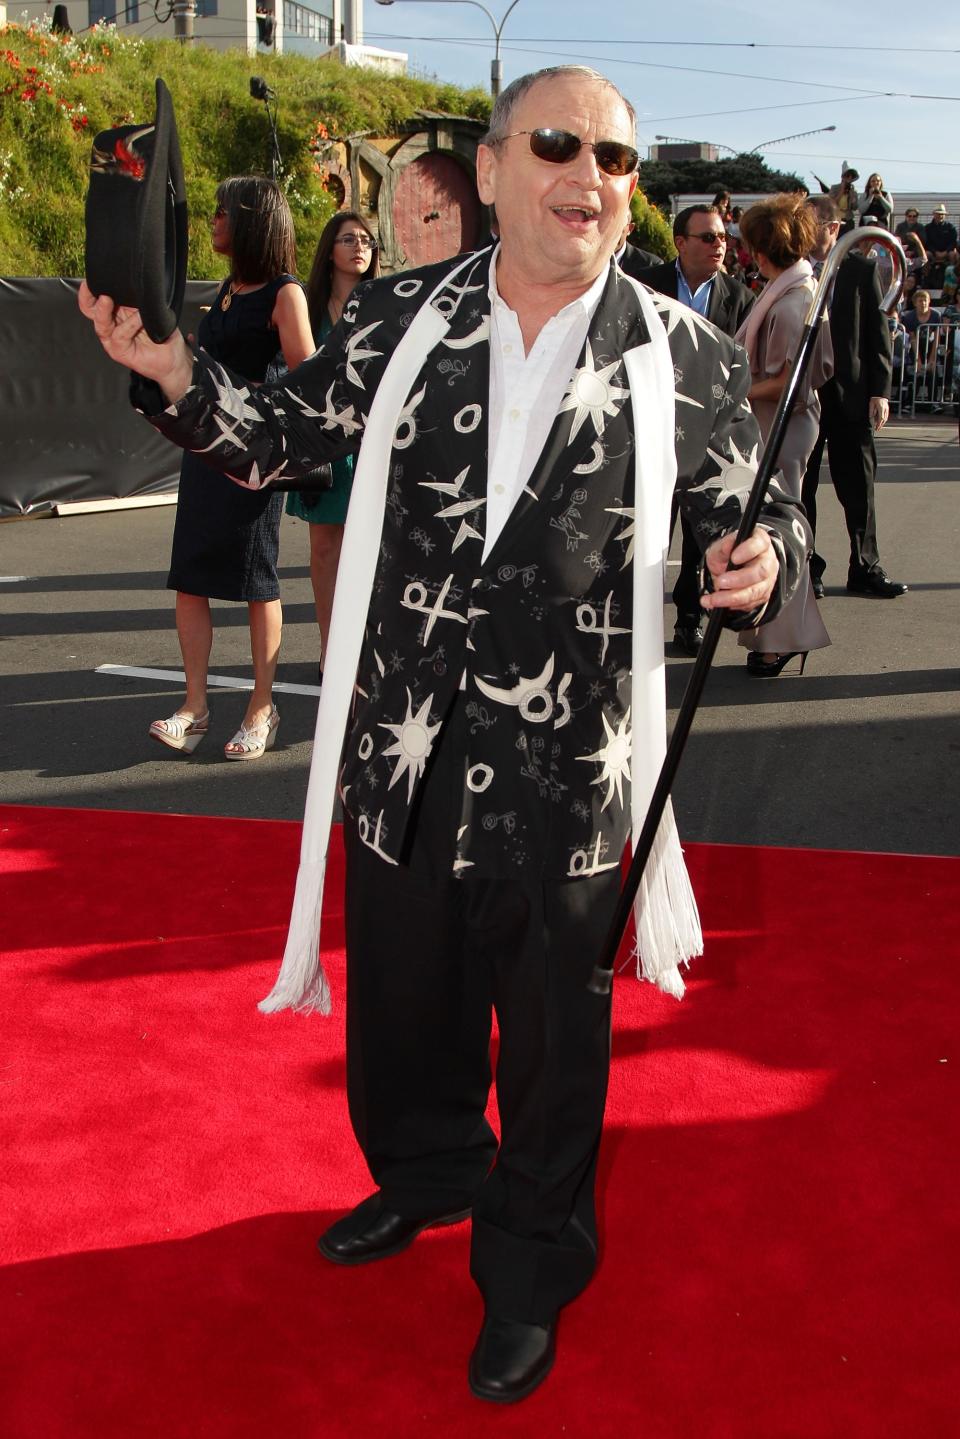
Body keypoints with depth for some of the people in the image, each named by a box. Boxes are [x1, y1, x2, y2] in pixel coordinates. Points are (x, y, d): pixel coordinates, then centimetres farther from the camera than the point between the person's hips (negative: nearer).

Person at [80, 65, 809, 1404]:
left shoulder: (685, 358, -5)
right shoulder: (397, 321, 0)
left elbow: (762, 517, 3)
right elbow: (272, 442, 8)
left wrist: (763, 561, -20)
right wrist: (178, 376, -10)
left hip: (568, 778, -2)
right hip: (403, 755, 3)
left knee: (553, 1042, 13)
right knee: (402, 1003, 22)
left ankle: (530, 1271, 39)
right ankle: (425, 1173, 53)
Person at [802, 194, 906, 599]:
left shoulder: (862, 270, 1)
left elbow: (879, 334, 2)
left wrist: (879, 391, -4)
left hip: (851, 394, 0)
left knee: (859, 486, 7)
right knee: (800, 488, 5)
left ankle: (865, 568, 17)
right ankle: (806, 569, 15)